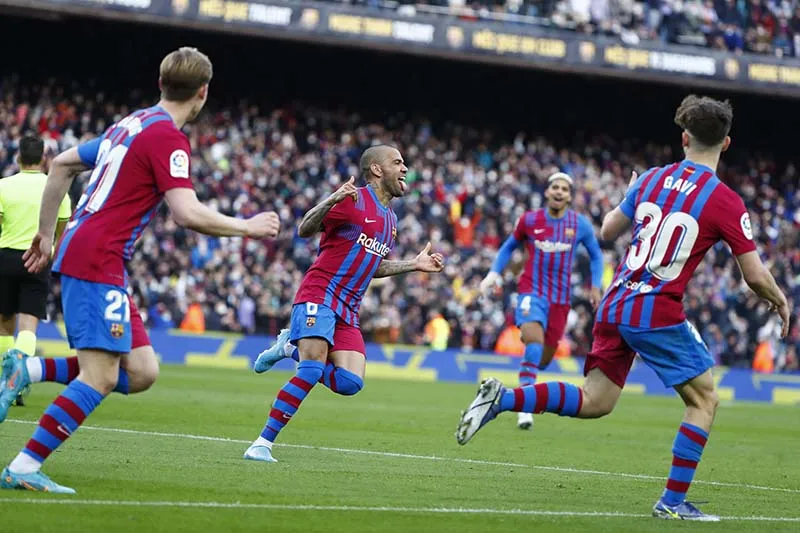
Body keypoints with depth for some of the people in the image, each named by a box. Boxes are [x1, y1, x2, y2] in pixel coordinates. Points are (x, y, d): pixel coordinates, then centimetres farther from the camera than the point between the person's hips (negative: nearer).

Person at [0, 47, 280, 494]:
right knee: (100, 378, -13)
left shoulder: (131, 125, 17)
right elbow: (188, 214, -20)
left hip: (81, 253, 9)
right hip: (96, 263, -9)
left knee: (141, 372, 5)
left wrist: (47, 234, 28)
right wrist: (248, 227, -6)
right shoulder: (168, 137, -11)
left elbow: (62, 164, 24)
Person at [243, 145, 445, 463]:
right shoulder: (354, 200, -7)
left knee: (350, 383, -10)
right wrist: (330, 202, -29)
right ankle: (262, 444, -16)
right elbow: (305, 230, -12)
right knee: (311, 372, -22)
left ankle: (292, 348, 15)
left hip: (348, 311, 7)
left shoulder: (390, 219, 19)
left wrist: (415, 265, 20)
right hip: (319, 296, -7)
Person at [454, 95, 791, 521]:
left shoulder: (651, 179, 6)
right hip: (657, 313, -6)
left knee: (594, 402, 14)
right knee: (703, 399, 8)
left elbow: (607, 232, 16)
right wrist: (780, 302, 13)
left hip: (614, 306, 6)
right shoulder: (726, 202, -9)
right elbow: (756, 277, -8)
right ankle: (673, 501, 3)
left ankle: (501, 398, -1)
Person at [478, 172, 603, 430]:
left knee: (544, 358, 8)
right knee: (534, 339, -27)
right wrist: (494, 273, 4)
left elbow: (595, 255, 15)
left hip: (560, 297, 2)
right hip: (532, 291, -2)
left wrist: (595, 286, 4)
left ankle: (525, 388, 41)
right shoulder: (529, 220, 0)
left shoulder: (580, 224, 1)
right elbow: (509, 247, 16)